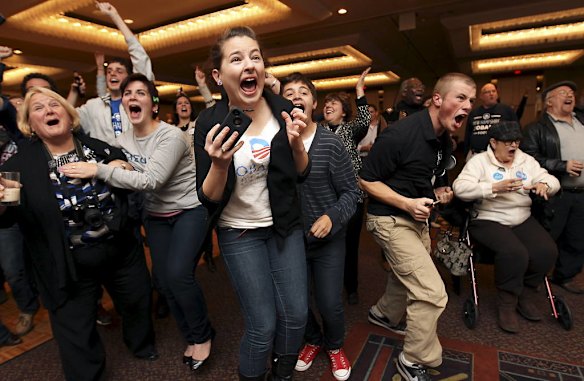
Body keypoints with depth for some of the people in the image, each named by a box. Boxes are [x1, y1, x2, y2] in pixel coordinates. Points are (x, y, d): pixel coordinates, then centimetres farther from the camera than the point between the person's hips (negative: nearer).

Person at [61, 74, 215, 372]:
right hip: (156, 215, 7)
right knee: (163, 279, 5)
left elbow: (150, 181, -29)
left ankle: (203, 334, 6)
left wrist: (99, 170, -29)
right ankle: (192, 338, 27)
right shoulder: (122, 140, 3)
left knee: (178, 273, -21)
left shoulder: (171, 136, -19)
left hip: (189, 209, -6)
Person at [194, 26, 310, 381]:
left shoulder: (283, 109, -9)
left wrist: (296, 141, -21)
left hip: (285, 225, 3)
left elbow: (302, 174, -1)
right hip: (240, 232, -2)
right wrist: (220, 164, -32)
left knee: (296, 314, 8)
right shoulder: (210, 122, -15)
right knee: (263, 324, 0)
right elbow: (209, 200, -12)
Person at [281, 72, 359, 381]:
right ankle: (313, 340, 49)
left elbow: (350, 191, -6)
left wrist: (332, 217, -21)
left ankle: (335, 346, 42)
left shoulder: (331, 143, -10)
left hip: (328, 240, -1)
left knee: (330, 305, 6)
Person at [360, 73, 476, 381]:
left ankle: (383, 313, 53)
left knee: (407, 277, 24)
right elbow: (367, 180, -19)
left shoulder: (444, 142, 5)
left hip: (417, 218, 9)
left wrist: (441, 191, -2)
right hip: (391, 219, -9)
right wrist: (407, 203, -26)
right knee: (433, 293, -11)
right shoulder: (400, 134, -23)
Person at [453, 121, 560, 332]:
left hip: (523, 220, 6)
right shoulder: (479, 161, -4)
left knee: (547, 251, -18)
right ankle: (507, 304, -5)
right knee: (514, 253, -29)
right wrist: (495, 187, -27)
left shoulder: (527, 160, 15)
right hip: (489, 220, -6)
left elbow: (553, 181, 13)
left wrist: (544, 185, -13)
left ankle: (525, 296, 8)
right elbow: (460, 188, -18)